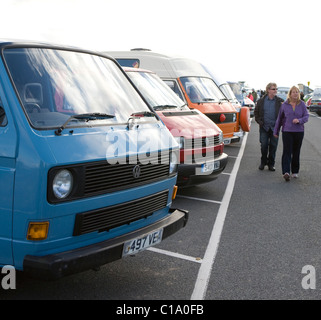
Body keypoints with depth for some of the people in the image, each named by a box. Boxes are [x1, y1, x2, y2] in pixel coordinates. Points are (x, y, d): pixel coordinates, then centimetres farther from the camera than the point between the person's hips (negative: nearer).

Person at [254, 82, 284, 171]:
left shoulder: (280, 101, 1)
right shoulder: (261, 101, 3)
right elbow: (256, 112, 13)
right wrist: (259, 121, 2)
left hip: (275, 127, 0)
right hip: (264, 127, 0)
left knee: (273, 146, 5)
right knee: (264, 145, 1)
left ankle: (271, 164, 18)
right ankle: (263, 162, 19)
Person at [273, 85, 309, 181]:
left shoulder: (302, 104, 4)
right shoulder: (284, 105, 4)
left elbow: (306, 116, 2)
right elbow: (279, 119, 10)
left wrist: (299, 120, -20)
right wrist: (276, 131, 12)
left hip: (299, 131, 1)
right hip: (287, 131, -1)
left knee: (296, 153, 8)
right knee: (287, 152, -10)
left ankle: (295, 171, 21)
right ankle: (286, 172, -17)